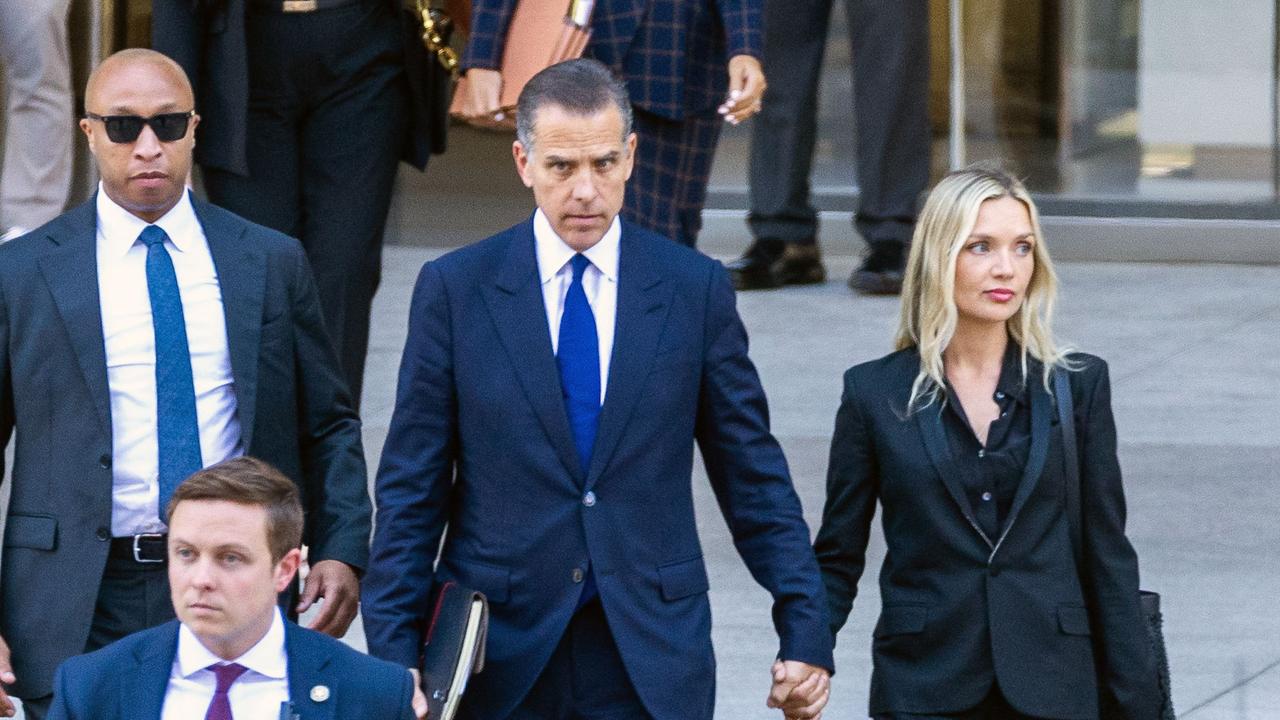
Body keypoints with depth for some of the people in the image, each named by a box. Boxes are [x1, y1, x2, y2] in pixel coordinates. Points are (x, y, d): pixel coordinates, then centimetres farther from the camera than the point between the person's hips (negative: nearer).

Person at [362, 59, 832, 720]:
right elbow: (411, 489, 2)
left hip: (649, 662, 1)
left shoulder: (695, 289, 2)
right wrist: (392, 654, -4)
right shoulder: (454, 289, 0)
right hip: (499, 658, 0)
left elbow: (753, 477, 6)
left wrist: (805, 632, 2)